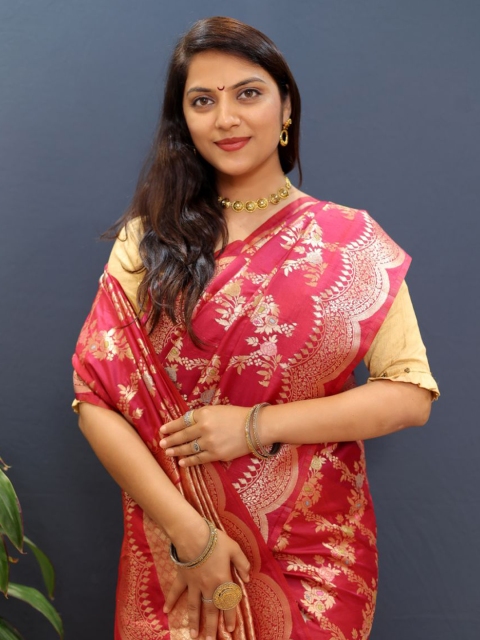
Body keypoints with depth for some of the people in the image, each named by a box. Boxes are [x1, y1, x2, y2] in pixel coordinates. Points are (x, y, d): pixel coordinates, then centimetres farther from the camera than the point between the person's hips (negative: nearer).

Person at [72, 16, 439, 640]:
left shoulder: (353, 242, -4)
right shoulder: (149, 240, -3)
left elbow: (411, 393, -7)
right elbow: (97, 394, -8)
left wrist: (257, 426, -16)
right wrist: (188, 530, -16)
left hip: (316, 554, 0)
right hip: (174, 550, 0)